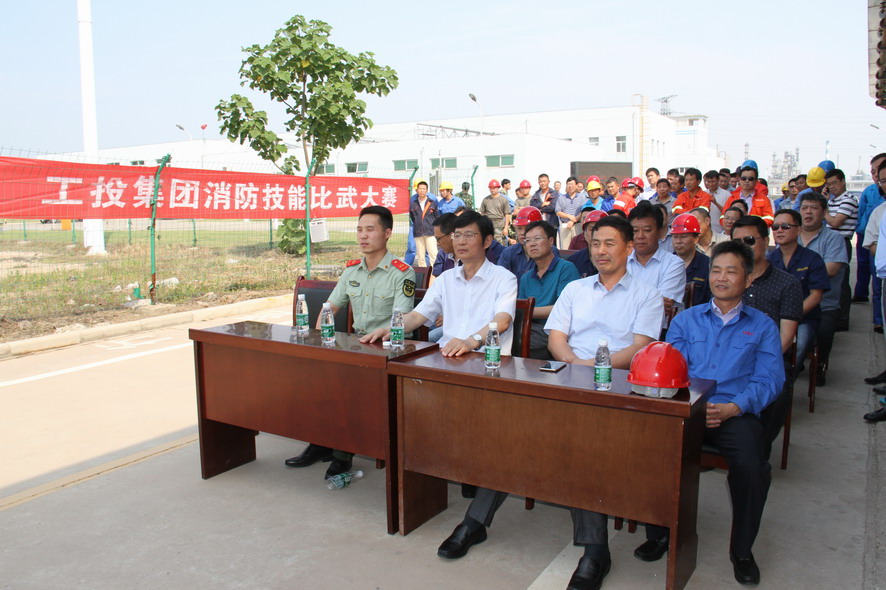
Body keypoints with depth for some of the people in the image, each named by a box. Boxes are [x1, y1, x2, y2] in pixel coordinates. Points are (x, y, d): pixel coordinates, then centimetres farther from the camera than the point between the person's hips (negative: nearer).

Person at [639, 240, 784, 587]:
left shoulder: (762, 326, 18)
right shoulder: (685, 320, 21)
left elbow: (769, 380, 4)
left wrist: (732, 408, -14)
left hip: (736, 413, -1)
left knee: (751, 465, -30)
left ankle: (742, 551, -2)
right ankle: (658, 534, -4)